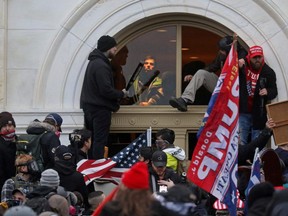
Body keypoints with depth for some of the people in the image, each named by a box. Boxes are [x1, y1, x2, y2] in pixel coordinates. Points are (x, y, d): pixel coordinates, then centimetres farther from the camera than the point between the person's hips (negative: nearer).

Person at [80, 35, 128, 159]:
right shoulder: (101, 66, -18)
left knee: (91, 140, 11)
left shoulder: (94, 62, 15)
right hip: (100, 109, -10)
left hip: (89, 107, 10)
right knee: (100, 141, -8)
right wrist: (121, 94, -7)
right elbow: (106, 90, -23)